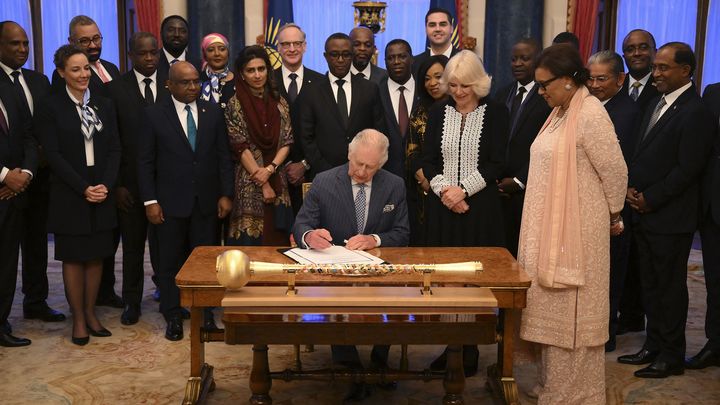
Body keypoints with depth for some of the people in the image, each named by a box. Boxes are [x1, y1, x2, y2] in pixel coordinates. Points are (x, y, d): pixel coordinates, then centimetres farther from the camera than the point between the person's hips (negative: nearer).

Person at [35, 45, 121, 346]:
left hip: (103, 193, 3)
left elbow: (114, 149, 5)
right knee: (73, 257, 5)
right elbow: (53, 154, -9)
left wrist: (105, 185, -9)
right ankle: (78, 319, 16)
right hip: (69, 195, -3)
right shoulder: (50, 107, -4)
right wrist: (84, 188, -14)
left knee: (96, 255, 8)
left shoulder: (104, 105, 8)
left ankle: (91, 314, 21)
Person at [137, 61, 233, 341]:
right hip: (171, 202, -2)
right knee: (170, 261, 8)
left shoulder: (213, 112, 5)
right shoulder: (153, 115, -2)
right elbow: (145, 162, -1)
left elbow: (223, 156, 6)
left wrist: (226, 194, 1)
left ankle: (205, 314, 20)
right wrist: (150, 201, -7)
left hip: (206, 201, 2)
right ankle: (173, 318, 21)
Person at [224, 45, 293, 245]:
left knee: (277, 240, 5)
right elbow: (240, 148, -8)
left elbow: (286, 142, 5)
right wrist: (263, 184, -11)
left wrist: (270, 169, -12)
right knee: (250, 240, -2)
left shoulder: (279, 103, 8)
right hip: (248, 183, -3)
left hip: (277, 181, 4)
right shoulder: (235, 104, -3)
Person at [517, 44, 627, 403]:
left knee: (571, 315, 3)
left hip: (576, 232, -9)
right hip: (549, 230, 9)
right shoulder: (559, 112, 10)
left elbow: (615, 172, -14)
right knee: (552, 313, 16)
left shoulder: (590, 115, -17)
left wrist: (614, 216, -1)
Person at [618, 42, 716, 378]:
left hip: (670, 218, -8)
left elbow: (686, 169, -18)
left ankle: (672, 356, 16)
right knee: (650, 284, 15)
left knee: (670, 287, 3)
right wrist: (631, 187, 1)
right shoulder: (657, 104, 13)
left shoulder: (696, 113, -14)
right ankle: (654, 346, 27)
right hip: (644, 213, 8)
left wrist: (650, 199, -13)